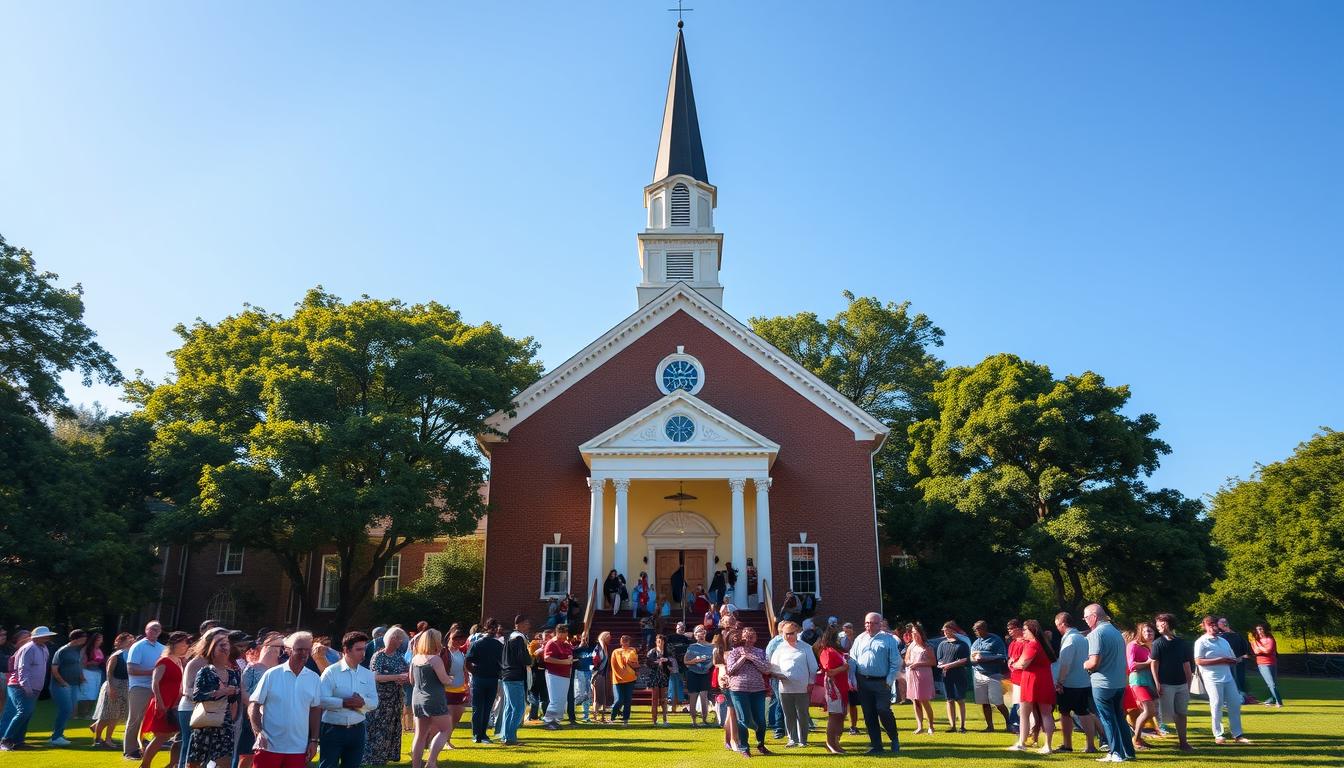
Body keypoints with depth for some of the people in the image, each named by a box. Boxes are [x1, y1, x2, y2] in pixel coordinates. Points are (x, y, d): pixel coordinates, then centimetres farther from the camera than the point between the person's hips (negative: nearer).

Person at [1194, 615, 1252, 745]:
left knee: (1235, 704, 4)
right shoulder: (1201, 642, -5)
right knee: (1216, 705, -4)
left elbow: (1233, 658, 21)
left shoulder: (1223, 640, 18)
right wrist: (1219, 661, -18)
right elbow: (1198, 661, -14)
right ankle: (1218, 735, 6)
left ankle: (1237, 734, 12)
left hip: (1228, 677, 7)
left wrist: (1237, 660, -4)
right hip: (1213, 679, -6)